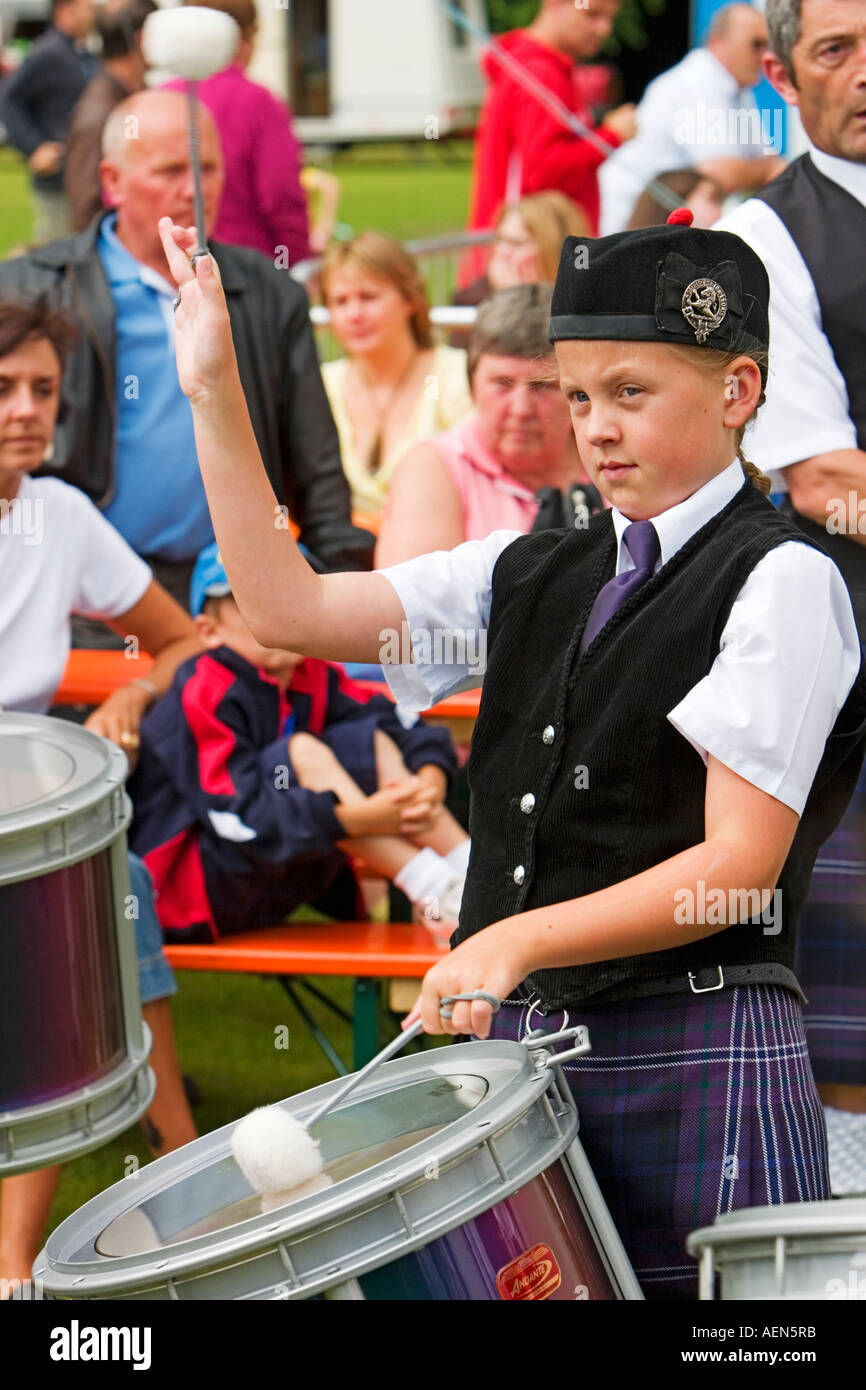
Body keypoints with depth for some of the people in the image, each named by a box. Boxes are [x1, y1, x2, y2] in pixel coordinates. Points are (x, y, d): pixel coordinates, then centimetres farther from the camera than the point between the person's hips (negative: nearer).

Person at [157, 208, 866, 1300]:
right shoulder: (537, 575, 15)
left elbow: (740, 865, -13)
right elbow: (290, 609, 11)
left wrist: (519, 939, -23)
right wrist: (214, 393, 5)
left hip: (695, 1060, -6)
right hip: (520, 1041, 6)